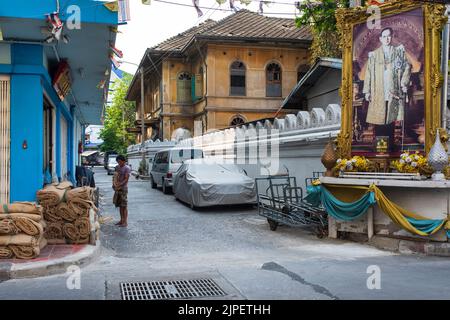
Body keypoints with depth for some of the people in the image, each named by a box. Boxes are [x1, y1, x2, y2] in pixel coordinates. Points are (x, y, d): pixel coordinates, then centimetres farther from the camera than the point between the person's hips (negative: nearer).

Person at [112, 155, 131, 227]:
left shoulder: (127, 168, -10)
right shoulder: (117, 167, 11)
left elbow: (126, 179, -15)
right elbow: (114, 176, 16)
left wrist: (119, 185, -23)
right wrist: (114, 184, -2)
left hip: (123, 188, -7)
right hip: (117, 188, 7)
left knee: (124, 206, -4)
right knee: (120, 205, 12)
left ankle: (125, 222, 0)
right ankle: (121, 220, 22)